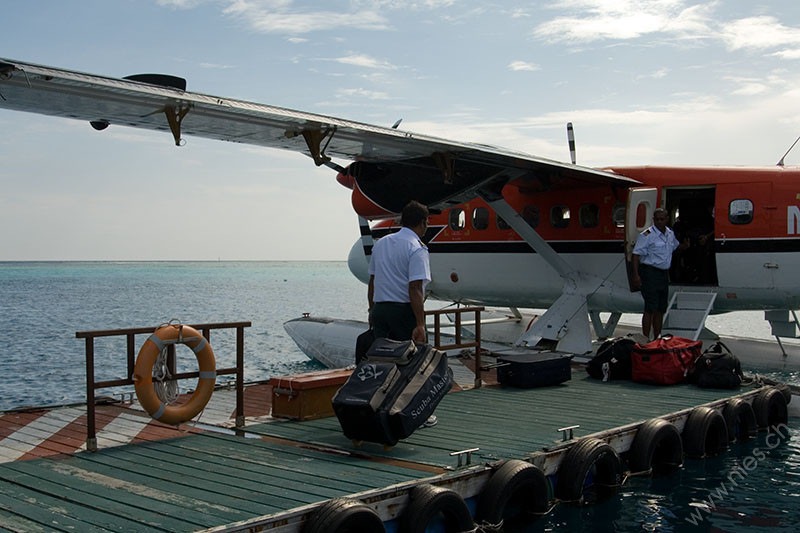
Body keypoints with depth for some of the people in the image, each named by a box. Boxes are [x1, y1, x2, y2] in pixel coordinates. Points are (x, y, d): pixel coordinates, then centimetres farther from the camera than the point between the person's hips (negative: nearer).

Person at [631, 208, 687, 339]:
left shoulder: (670, 234, 12)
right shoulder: (647, 235, -10)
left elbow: (676, 246, 35)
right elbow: (636, 255, -14)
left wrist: (686, 244, 18)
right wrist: (636, 275, -21)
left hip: (664, 274, 7)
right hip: (650, 273, -7)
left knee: (661, 309, 11)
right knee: (650, 309, -10)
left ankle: (657, 338, 19)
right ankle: (646, 339, -8)